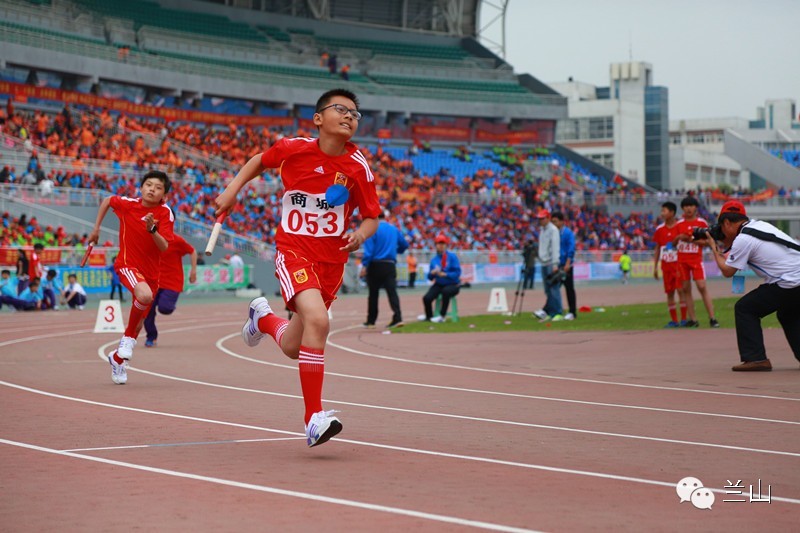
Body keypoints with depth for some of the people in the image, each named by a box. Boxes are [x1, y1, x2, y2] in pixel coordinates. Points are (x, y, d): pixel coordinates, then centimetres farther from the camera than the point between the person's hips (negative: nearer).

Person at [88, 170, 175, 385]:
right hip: (128, 264, -3)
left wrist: (152, 229, -34)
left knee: (138, 324, 12)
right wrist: (96, 228, 15)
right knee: (145, 295, -36)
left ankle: (118, 358, 37)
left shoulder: (165, 213, -9)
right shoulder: (127, 204, -8)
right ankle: (127, 338, -15)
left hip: (151, 271, 3)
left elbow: (164, 247, -17)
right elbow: (107, 200, 14)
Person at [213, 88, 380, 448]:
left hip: (332, 259, 3)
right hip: (293, 249, -3)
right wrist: (232, 190, 5)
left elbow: (372, 217, 2)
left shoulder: (357, 166, -4)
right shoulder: (294, 149, -6)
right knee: (318, 320, -30)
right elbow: (260, 161, 15)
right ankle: (314, 420, -26)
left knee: (293, 348, 11)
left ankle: (263, 318, 49)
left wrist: (361, 234, -19)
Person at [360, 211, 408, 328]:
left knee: (373, 293, 7)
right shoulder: (394, 229, 11)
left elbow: (369, 249, -13)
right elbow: (404, 245, 20)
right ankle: (397, 318, -20)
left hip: (375, 265, -3)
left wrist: (364, 265, -14)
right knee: (392, 291, -4)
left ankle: (371, 321, 15)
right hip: (390, 265, 3)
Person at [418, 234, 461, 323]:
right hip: (439, 284, 4)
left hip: (452, 284, -4)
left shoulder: (452, 256, -6)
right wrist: (432, 273, -16)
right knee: (427, 298, -19)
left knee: (446, 291, -39)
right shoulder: (434, 260, 7)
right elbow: (430, 277, 7)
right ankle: (429, 316, 14)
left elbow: (457, 273, -13)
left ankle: (442, 316, -25)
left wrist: (445, 274, -26)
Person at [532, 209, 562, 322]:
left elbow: (555, 248, -15)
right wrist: (541, 260, 13)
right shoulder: (542, 230, 17)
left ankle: (558, 313, -8)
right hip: (544, 264, 8)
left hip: (551, 264, -8)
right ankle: (549, 312, 8)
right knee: (548, 290, 7)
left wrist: (555, 264, -21)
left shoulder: (553, 230, -8)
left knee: (554, 288, -9)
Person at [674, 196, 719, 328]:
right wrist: (678, 237, -7)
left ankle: (712, 318, -14)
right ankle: (693, 320, 7)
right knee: (685, 289, 3)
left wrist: (694, 240, -16)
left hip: (696, 259, -4)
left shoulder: (701, 222, 0)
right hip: (682, 259, 4)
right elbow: (674, 242, 15)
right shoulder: (679, 224, 10)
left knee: (702, 287, -14)